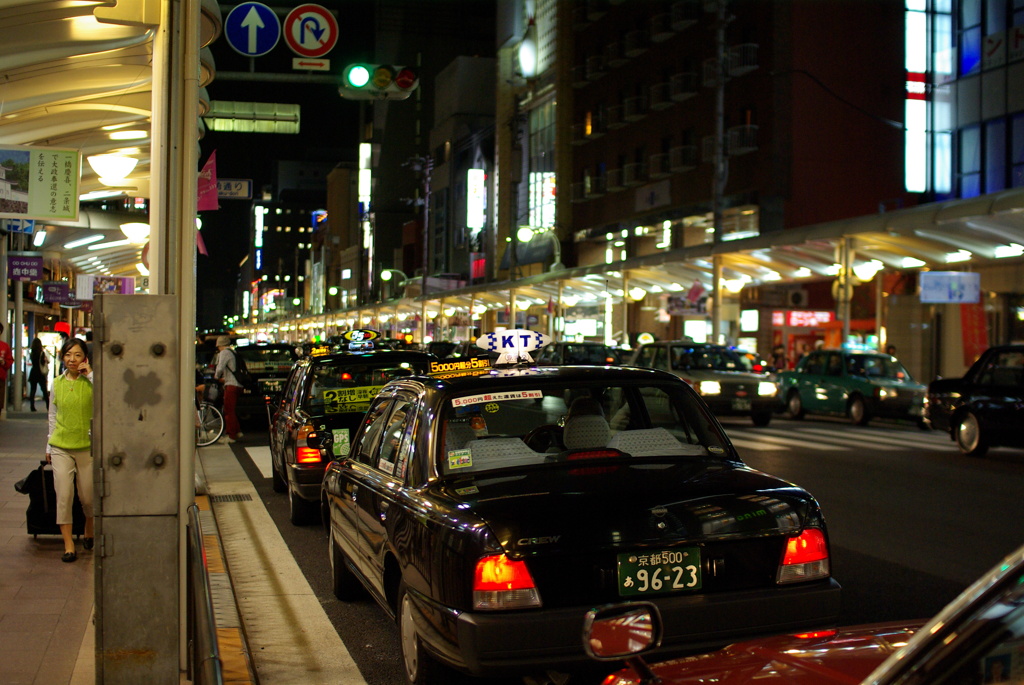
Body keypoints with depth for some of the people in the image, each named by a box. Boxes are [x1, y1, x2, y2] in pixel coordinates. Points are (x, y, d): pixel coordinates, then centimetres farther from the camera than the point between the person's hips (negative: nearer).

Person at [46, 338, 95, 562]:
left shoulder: (91, 382, -4)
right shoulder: (57, 384, 6)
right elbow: (53, 416, 15)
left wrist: (90, 374, -19)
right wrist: (49, 446, 16)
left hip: (87, 447, -2)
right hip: (61, 448, 2)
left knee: (88, 497, 8)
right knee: (63, 496, -5)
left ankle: (89, 533, 35)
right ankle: (68, 545, 2)